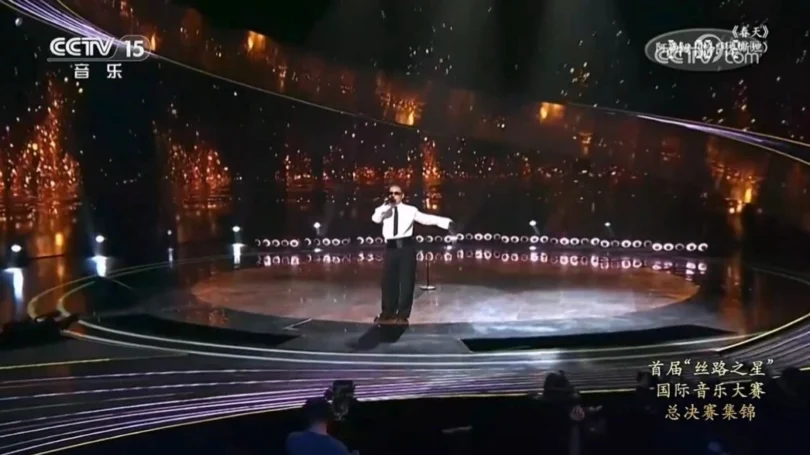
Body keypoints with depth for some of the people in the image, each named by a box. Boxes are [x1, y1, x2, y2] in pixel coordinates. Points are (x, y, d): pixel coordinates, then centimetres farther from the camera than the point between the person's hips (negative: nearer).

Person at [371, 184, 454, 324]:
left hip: (406, 247, -2)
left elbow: (427, 218, -1)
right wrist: (386, 205, -15)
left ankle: (402, 315, 14)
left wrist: (446, 222, -11)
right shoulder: (384, 210, 11)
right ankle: (388, 313, 21)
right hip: (391, 248, 2)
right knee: (388, 281, 5)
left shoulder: (410, 210, 5)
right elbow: (375, 218, -7)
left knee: (406, 281, 2)